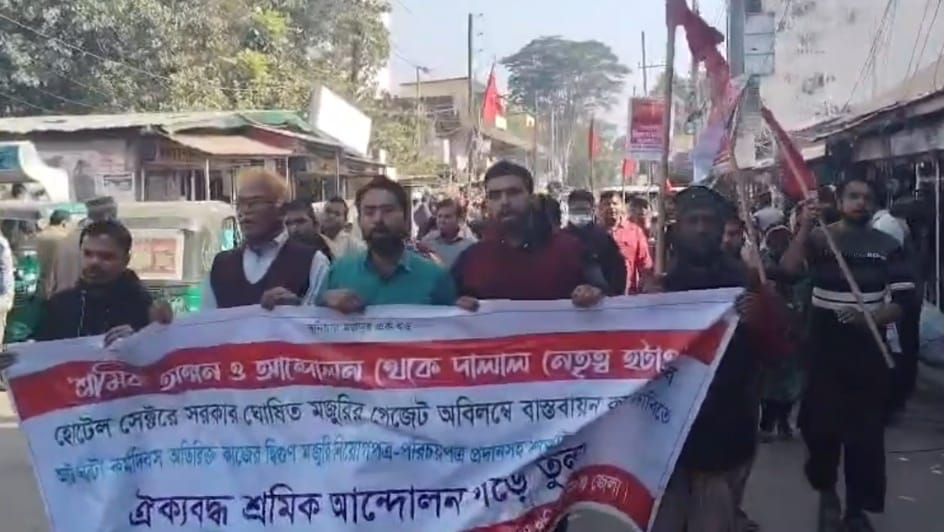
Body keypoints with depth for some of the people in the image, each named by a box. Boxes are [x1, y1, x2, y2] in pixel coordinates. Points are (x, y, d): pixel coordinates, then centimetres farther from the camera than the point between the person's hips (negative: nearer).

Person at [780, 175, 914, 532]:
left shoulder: (888, 246, 1)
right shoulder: (818, 239, -1)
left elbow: (904, 299, 0)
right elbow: (788, 271, -18)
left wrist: (870, 317, -17)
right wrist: (804, 229, -30)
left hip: (868, 349, 0)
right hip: (824, 347, 0)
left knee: (866, 430, 5)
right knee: (819, 424, 6)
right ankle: (827, 493, 32)